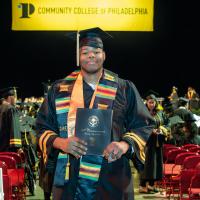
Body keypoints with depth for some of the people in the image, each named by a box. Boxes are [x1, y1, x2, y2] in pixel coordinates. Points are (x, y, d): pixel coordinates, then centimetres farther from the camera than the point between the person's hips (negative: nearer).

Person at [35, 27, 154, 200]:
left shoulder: (124, 89, 4)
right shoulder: (60, 90, 7)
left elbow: (143, 125, 5)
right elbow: (43, 127, 7)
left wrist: (125, 144, -15)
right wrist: (61, 143, -14)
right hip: (69, 179, 1)